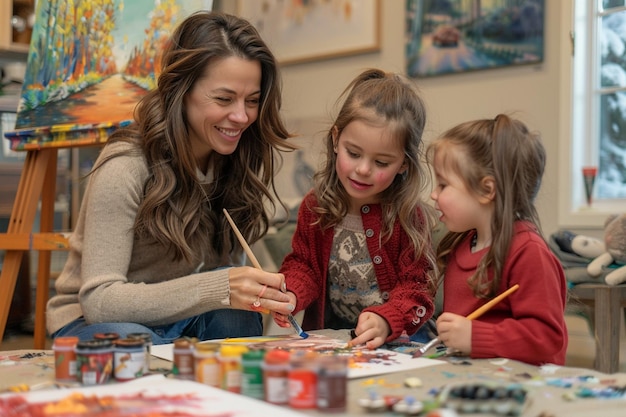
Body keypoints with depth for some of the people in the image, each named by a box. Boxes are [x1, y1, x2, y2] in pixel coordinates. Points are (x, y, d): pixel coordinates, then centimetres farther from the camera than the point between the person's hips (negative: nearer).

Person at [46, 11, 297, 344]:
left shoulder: (240, 160, -5)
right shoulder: (126, 167, -24)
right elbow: (98, 299, -29)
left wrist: (262, 294, -27)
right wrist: (217, 289, -41)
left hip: (176, 315, 5)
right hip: (93, 320, -4)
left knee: (235, 304, -27)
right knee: (131, 339, -37)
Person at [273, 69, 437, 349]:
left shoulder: (409, 216, -9)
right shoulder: (315, 206, 0)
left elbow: (415, 287, -9)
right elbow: (302, 263, 10)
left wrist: (386, 321, -29)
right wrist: (290, 295, -12)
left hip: (394, 344, 1)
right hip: (326, 337, -1)